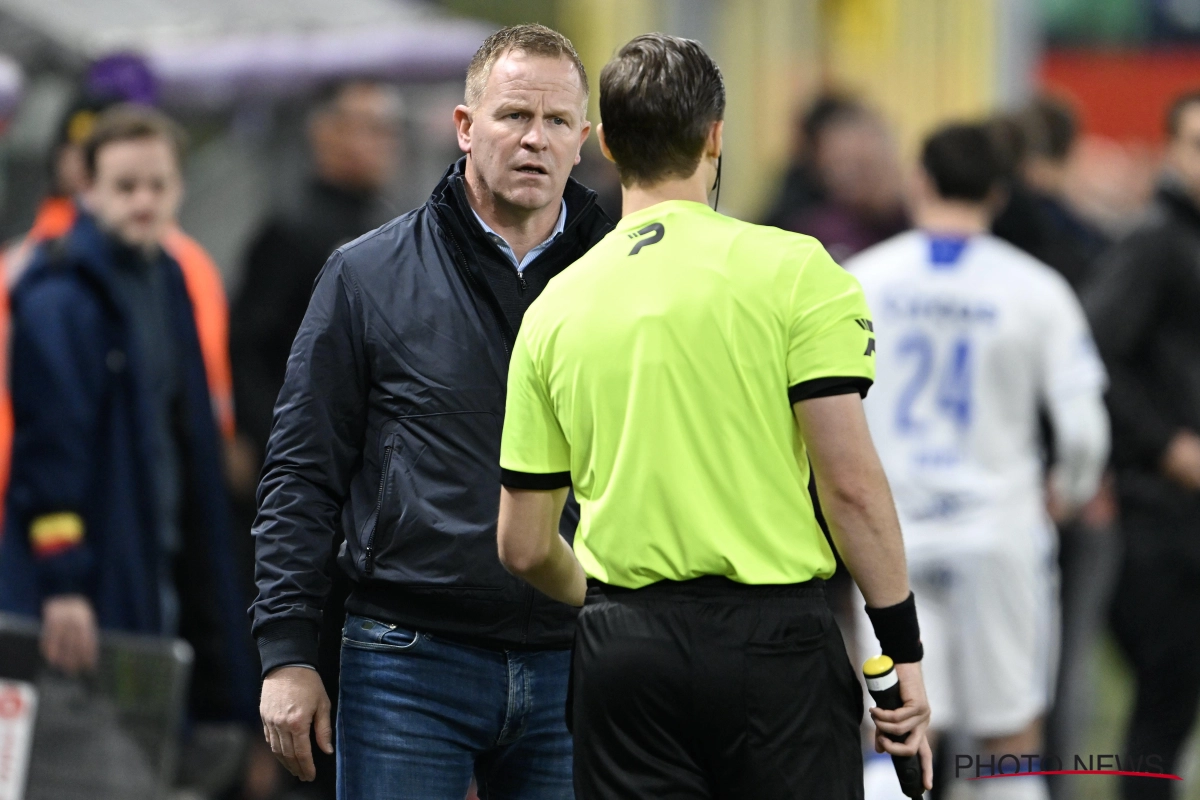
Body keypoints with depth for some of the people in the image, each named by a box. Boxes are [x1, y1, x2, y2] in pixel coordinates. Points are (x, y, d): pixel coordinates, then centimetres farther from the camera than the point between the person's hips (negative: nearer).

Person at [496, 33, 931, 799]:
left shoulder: (555, 307, 7)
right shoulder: (790, 270, -5)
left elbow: (524, 547, 11)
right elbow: (851, 482, -10)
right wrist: (904, 650, -2)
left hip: (622, 650, 3)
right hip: (772, 639, -3)